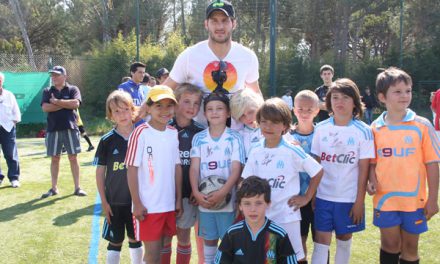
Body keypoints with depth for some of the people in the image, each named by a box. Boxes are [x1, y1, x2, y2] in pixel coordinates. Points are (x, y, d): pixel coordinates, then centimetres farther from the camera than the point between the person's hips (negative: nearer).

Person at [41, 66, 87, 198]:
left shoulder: (73, 89, 3)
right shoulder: (47, 91, 9)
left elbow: (75, 104, -15)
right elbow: (45, 108, -7)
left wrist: (56, 101, -10)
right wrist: (65, 104, -9)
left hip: (70, 128, -2)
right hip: (53, 129, 2)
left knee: (73, 158, 2)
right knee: (54, 159, 8)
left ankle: (77, 187, 8)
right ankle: (54, 188, 17)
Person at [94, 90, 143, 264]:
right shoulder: (107, 141, -7)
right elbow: (100, 172, -2)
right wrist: (104, 202, -5)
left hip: (137, 200, 1)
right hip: (115, 201, -1)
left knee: (135, 239, 16)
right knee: (115, 241, 9)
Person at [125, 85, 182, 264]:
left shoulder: (174, 133, 5)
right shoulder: (141, 133, -12)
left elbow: (177, 167, 9)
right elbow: (132, 169, -11)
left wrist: (178, 199, 9)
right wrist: (137, 203, -11)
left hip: (169, 204, 5)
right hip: (147, 205, -5)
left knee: (163, 248, 15)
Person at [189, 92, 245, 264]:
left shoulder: (234, 138, -4)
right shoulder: (198, 138, 3)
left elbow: (236, 169, -10)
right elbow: (194, 167, -1)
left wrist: (222, 193, -22)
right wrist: (196, 193, -16)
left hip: (227, 199, -2)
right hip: (205, 200, 3)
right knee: (209, 239, 14)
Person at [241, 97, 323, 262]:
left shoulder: (292, 151, -11)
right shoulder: (255, 151, 0)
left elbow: (318, 172, -3)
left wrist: (306, 198, -3)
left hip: (286, 216, -4)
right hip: (260, 215, 4)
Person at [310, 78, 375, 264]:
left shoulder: (363, 131, -6)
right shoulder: (321, 129, -1)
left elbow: (364, 168, -5)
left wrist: (360, 200, -6)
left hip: (349, 198, -1)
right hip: (323, 196, 1)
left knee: (344, 239, 14)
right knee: (321, 241, 2)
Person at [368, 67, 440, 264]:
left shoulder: (422, 125, -5)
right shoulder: (376, 128, 0)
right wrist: (372, 180, -12)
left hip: (414, 199, 0)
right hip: (385, 198, 1)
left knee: (410, 248, 12)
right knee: (390, 245, 10)